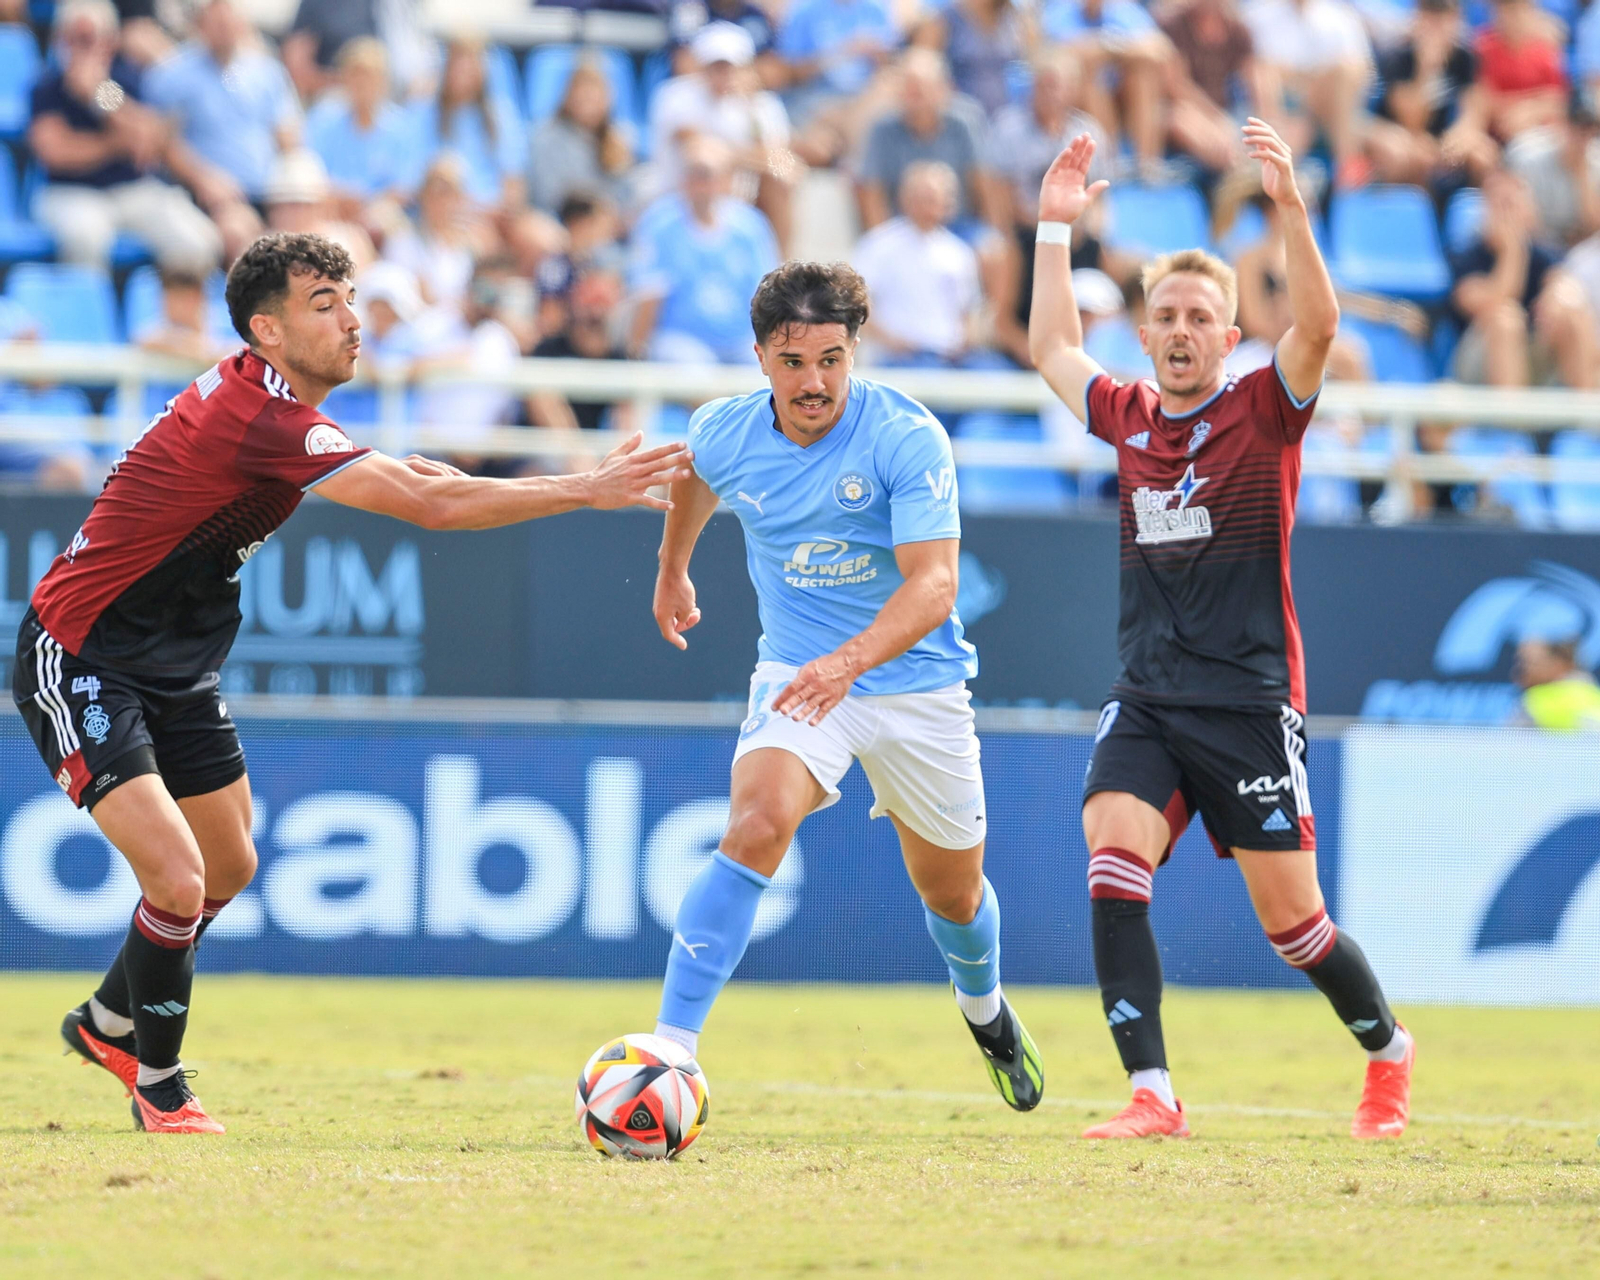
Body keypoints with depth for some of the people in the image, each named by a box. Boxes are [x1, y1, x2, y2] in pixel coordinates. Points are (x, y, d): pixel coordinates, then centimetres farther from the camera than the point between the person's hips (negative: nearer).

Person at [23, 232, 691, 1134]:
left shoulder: (256, 395, 3)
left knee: (228, 868, 19)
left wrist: (395, 474, 6)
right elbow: (431, 507, -31)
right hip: (81, 663, -11)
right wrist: (588, 490, -27)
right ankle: (159, 1083, 2)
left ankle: (108, 1025, 41)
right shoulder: (260, 418, -27)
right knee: (176, 877, -19)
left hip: (176, 668, 11)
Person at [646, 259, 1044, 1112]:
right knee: (756, 825, -29)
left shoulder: (906, 436, -22)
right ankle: (670, 1051, -32)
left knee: (952, 890, 15)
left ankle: (984, 1009, 52)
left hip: (915, 681, -1)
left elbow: (933, 585, -30)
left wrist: (850, 660, -47)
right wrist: (672, 569, 33)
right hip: (796, 673, 1)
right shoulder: (724, 433, -10)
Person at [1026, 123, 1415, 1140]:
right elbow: (1053, 345, 29)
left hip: (1250, 703, -4)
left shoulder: (1264, 411, -2)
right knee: (1112, 868, -19)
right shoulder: (1129, 418, 11)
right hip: (1147, 703, 4)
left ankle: (1389, 1051, 28)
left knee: (1292, 919, 1)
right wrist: (1057, 225, 26)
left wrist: (1289, 205, -30)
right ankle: (1153, 1096, -20)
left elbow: (1319, 323, -20)